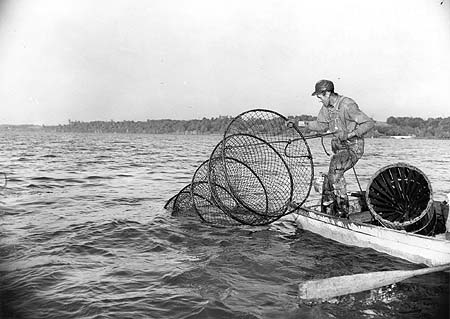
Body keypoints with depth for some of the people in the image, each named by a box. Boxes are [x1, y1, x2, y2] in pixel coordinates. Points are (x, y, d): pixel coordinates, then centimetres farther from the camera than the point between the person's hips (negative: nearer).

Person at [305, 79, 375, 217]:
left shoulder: (347, 105, -20)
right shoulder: (327, 107, 5)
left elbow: (369, 123, -19)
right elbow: (321, 125, 16)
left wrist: (350, 134, -28)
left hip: (353, 147, -8)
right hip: (339, 148, 8)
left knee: (335, 168, -28)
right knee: (329, 180, 9)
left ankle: (343, 210, -19)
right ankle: (327, 213, 22)